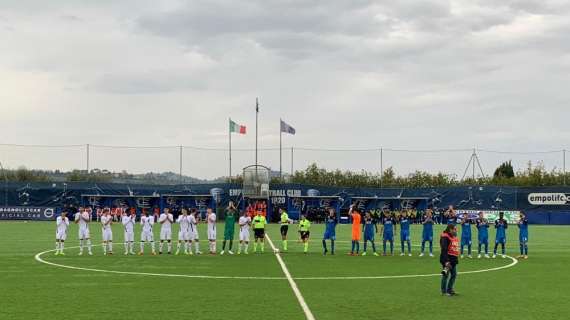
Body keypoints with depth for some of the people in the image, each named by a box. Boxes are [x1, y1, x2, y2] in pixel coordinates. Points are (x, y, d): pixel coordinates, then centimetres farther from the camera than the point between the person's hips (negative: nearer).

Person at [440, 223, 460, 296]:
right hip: (447, 259, -9)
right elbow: (444, 250, -21)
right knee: (446, 275, -1)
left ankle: (449, 290, 25)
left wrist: (456, 259, 19)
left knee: (454, 274, 13)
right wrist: (446, 261, -25)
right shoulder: (445, 237, -15)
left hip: (453, 259, 9)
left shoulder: (455, 237, 15)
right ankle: (444, 291, 9)